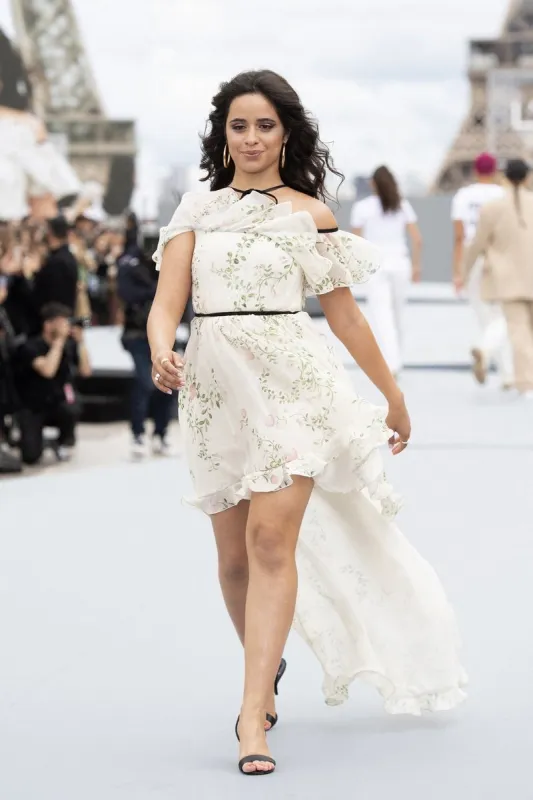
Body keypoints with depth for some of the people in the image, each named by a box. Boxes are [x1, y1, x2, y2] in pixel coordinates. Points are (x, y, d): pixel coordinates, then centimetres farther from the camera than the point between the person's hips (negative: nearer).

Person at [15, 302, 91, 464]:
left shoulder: (69, 344, -4)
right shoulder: (31, 347, -17)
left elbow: (85, 371, -13)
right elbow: (47, 371, -34)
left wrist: (80, 342, -21)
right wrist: (59, 340, -30)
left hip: (58, 404, 3)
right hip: (33, 409, -3)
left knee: (71, 408, -35)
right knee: (31, 456, -20)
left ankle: (65, 441, -2)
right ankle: (33, 436, 17)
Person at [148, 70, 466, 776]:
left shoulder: (309, 213, 4)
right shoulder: (195, 210, 10)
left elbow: (344, 315, 9)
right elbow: (167, 300, -1)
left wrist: (393, 395, 12)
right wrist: (161, 353, -22)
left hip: (292, 382, -3)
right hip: (217, 388, 3)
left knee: (271, 539, -16)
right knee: (234, 554, 10)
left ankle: (253, 714, -16)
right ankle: (266, 665, 37)